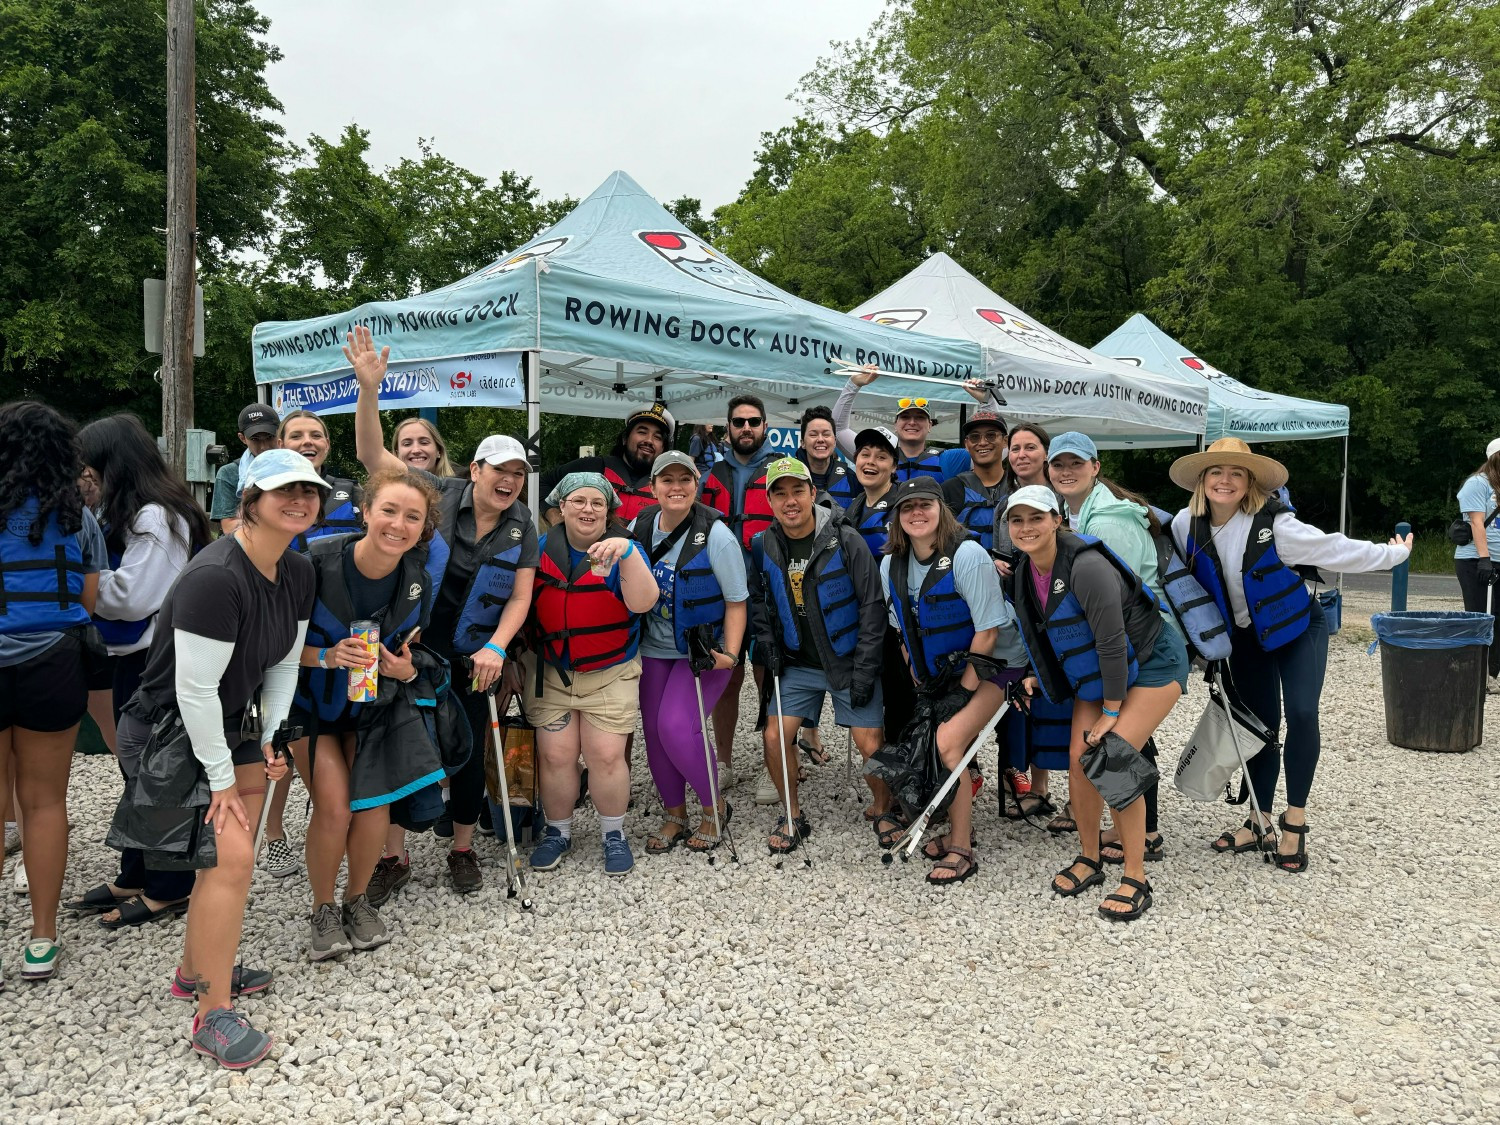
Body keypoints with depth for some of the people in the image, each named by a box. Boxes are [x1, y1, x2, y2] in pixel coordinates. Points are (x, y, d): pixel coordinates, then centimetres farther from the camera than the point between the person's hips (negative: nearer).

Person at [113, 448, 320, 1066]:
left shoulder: (297, 572, -1)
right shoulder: (215, 577, -28)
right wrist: (221, 778, -18)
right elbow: (195, 689, -26)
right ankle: (213, 1017, 0)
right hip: (167, 734, -8)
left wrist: (270, 738, 0)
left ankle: (195, 968, 34)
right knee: (230, 858, -13)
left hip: (233, 725, 8)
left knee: (229, 853, 12)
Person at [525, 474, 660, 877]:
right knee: (555, 756, 0)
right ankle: (557, 832, 22)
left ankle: (614, 834, 16)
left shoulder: (623, 551, -6)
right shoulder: (541, 549, 3)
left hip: (610, 675, -2)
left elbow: (643, 602, -24)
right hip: (549, 673, 2)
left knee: (607, 756, -5)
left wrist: (627, 552, -36)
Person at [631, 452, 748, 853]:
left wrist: (729, 654, -20)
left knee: (676, 726, -16)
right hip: (654, 649, 6)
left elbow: (736, 602, -11)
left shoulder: (716, 535, -16)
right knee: (653, 728, 6)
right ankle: (674, 816, 26)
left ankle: (714, 808, 9)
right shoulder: (640, 527, -1)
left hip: (703, 650, -5)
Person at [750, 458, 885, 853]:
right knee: (774, 738, -4)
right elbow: (760, 602, 13)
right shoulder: (764, 546, -2)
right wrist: (769, 646, 0)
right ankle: (792, 817, 18)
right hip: (797, 664, 4)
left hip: (849, 663, -3)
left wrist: (864, 670, -13)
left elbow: (872, 607, -11)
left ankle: (882, 810, 22)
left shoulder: (846, 541, -14)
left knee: (871, 746, -7)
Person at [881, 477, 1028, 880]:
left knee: (946, 742, -20)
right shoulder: (891, 564, -3)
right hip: (939, 671, 6)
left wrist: (964, 688, -17)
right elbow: (904, 631, 10)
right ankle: (959, 831, 22)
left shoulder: (967, 555, -22)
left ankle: (962, 851, -7)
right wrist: (920, 682, 6)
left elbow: (987, 632, -20)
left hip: (993, 665, -6)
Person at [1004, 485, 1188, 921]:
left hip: (1151, 662, -7)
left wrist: (1111, 712, -19)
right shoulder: (1024, 575, -4)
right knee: (1080, 758, -2)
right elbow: (1045, 636, 14)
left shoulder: (1086, 567, -30)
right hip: (1097, 672, 8)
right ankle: (1088, 860, 17)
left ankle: (1136, 880, -4)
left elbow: (1112, 643, -26)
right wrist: (1038, 678, 2)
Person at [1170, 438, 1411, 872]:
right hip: (1245, 636, 4)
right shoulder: (1187, 525, -16)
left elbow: (1335, 550, -16)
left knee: (1301, 714, -19)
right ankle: (1261, 825, 19)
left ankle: (1294, 823, -5)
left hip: (1297, 628, -4)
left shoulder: (1274, 526, -27)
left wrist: (1394, 554, -8)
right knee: (1259, 724, 8)